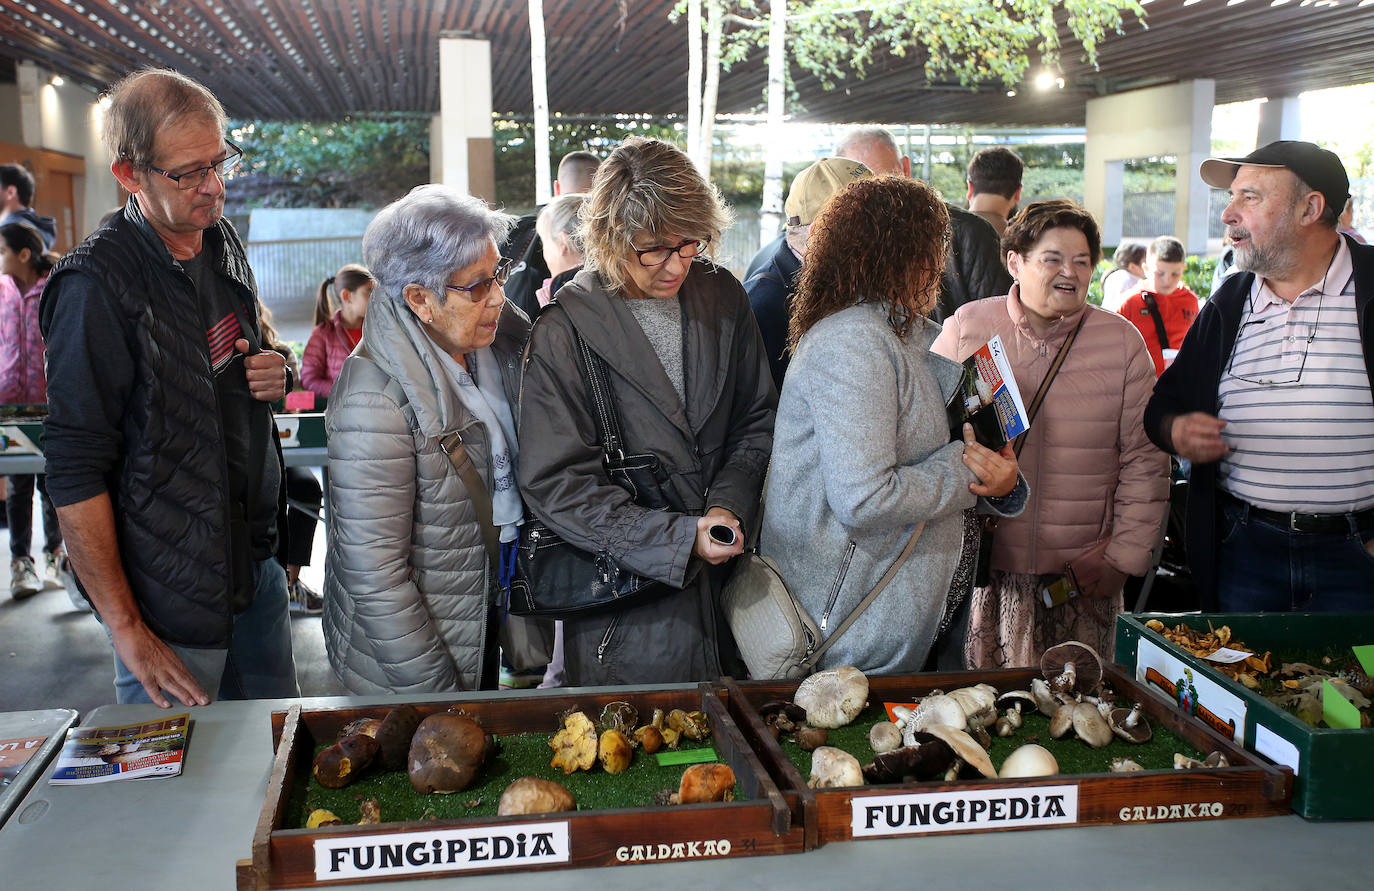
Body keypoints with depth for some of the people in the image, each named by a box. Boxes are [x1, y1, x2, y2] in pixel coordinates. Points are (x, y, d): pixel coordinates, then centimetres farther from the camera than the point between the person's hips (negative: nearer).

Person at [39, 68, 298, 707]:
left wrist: (270, 378, -3)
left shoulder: (223, 242, 5)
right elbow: (75, 473, -20)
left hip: (256, 559, 7)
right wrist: (125, 626, -19)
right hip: (169, 592, -7)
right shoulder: (97, 284, -19)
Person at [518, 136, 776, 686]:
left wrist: (730, 504, -9)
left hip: (726, 580, 5)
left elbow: (759, 418, 9)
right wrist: (677, 538, -22)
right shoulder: (563, 332, -13)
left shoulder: (722, 298, 2)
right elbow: (555, 484, -15)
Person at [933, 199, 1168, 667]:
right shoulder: (966, 329, 1)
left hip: (1082, 574, 1)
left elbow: (1144, 461, 5)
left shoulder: (1123, 342, 4)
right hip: (983, 566, 0)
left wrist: (1125, 555, 0)